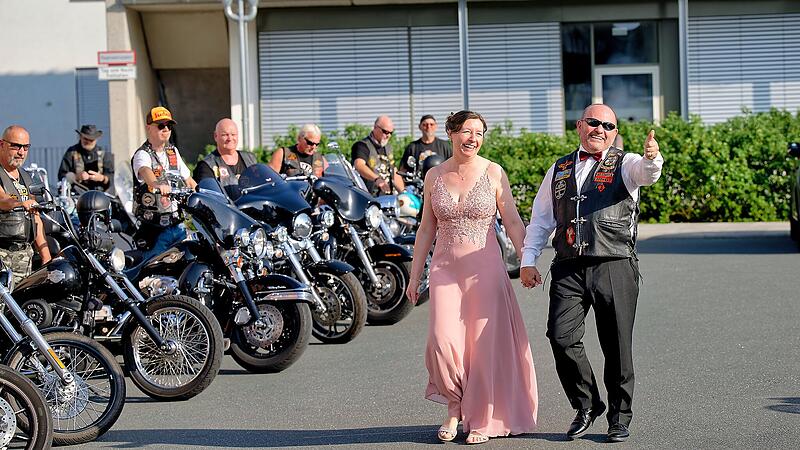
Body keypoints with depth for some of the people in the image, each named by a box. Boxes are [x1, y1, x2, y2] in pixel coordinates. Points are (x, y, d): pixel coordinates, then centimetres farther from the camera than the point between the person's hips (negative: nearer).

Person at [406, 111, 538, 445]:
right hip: (445, 267, 2)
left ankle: (480, 419, 14)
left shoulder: (493, 173, 0)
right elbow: (426, 229, 13)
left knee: (484, 343, -1)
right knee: (443, 340, -11)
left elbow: (513, 222, 2)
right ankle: (454, 408, 12)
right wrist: (414, 276, 12)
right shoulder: (434, 176, 7)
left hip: (485, 267, -1)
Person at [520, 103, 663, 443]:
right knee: (561, 337, -12)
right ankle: (586, 404, 10)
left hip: (615, 267, -2)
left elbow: (646, 172, -17)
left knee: (616, 346, 2)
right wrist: (528, 261, 11)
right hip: (568, 268, 3)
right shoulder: (559, 170, 18)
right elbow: (540, 218, 21)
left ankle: (619, 417, 19)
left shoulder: (624, 164, 7)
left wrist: (652, 158, -40)